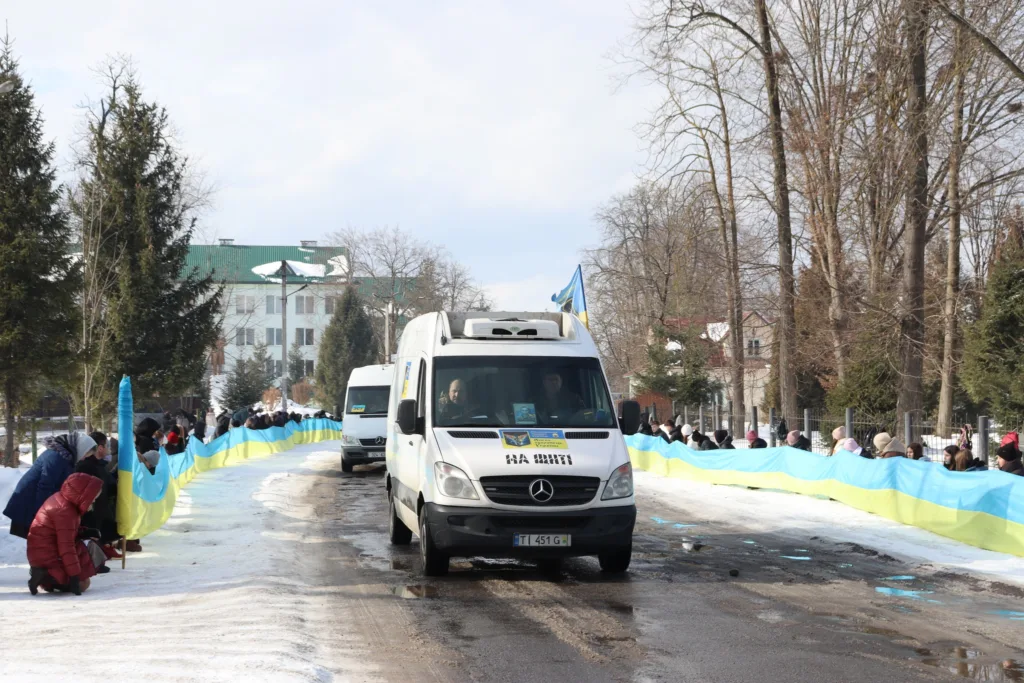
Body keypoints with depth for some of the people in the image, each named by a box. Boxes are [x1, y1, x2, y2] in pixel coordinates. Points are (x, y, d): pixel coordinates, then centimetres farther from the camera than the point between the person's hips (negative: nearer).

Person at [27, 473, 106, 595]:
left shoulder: (60, 498, 6)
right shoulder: (65, 511, -25)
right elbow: (66, 548, -27)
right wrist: (74, 576, -26)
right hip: (47, 558, -9)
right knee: (82, 584, -2)